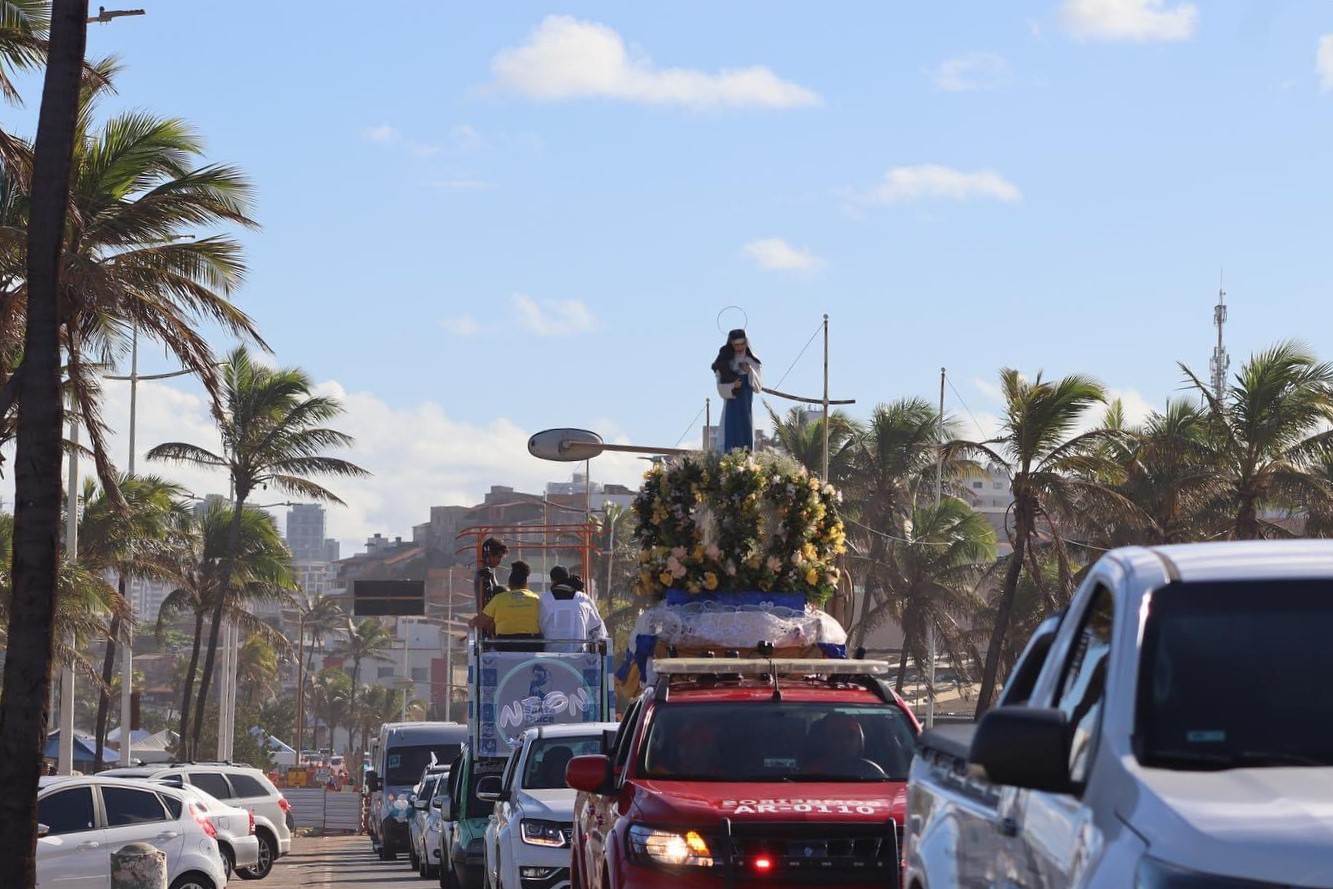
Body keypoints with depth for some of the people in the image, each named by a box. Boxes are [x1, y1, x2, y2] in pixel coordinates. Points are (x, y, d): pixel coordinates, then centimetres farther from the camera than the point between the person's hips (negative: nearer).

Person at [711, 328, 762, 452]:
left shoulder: (753, 363, 5)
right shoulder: (725, 363, 0)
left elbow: (758, 388, 2)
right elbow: (721, 388, -1)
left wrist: (750, 372, -12)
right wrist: (732, 386, -20)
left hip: (746, 407, 2)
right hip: (731, 408, -2)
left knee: (746, 443, -2)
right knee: (731, 442, -9)